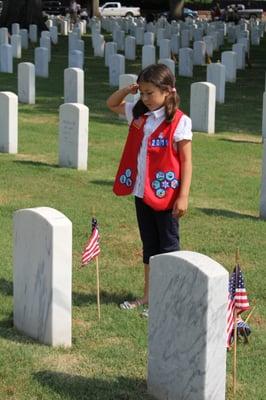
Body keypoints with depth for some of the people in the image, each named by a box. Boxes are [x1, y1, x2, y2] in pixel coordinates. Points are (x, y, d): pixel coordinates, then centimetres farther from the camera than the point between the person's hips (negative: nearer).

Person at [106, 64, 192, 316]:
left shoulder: (179, 122, -14)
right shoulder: (138, 115, 4)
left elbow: (186, 161, -13)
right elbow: (112, 104, 20)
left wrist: (183, 196, -17)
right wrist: (127, 90, 0)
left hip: (165, 194, -6)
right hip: (141, 192, 6)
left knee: (168, 245, 4)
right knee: (149, 244, 16)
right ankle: (148, 295, 25)